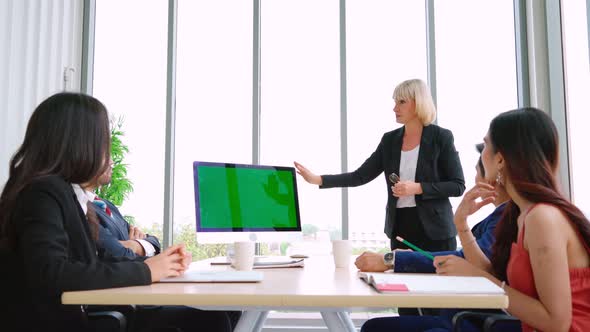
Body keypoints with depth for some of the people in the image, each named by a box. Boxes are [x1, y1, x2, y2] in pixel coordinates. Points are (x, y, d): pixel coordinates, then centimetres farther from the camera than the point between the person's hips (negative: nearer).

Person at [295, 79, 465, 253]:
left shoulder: (441, 137, -5)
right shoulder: (390, 139, 7)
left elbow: (458, 186, -6)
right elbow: (360, 176, 3)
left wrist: (417, 188, -18)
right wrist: (317, 179, -6)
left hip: (434, 230, -3)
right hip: (400, 228, 4)